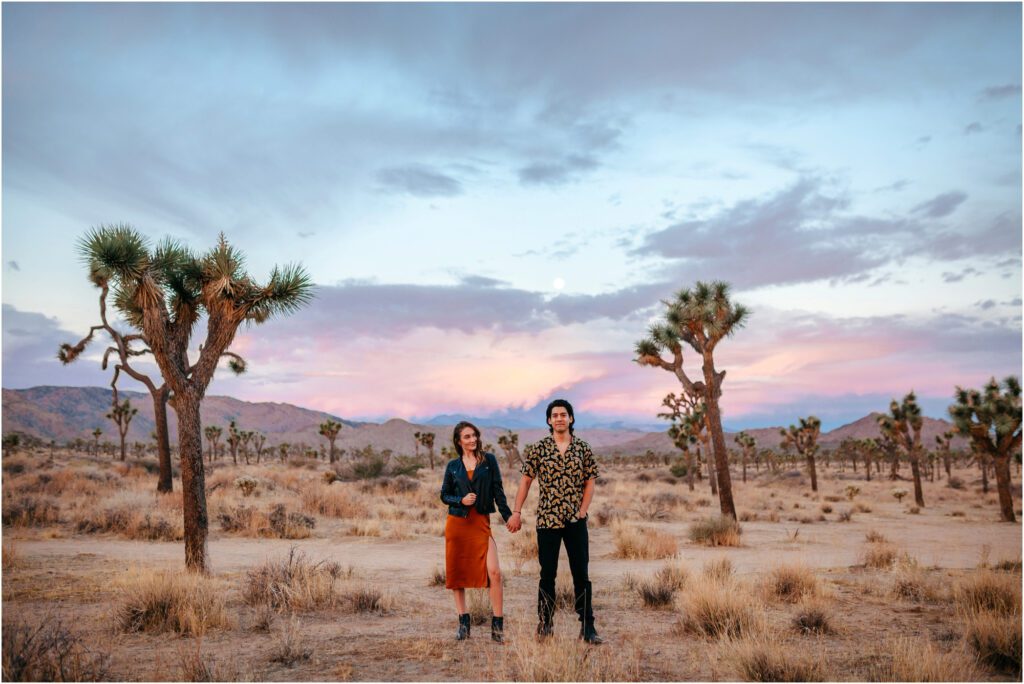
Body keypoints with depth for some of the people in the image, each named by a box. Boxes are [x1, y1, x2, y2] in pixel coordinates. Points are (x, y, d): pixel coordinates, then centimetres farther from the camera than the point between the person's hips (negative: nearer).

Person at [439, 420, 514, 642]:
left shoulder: (488, 460, 3)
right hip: (457, 523, 2)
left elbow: (498, 491, 2)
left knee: (494, 572, -13)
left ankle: (497, 624, -4)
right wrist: (461, 500, -8)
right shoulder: (453, 466, 7)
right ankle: (463, 622, 18)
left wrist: (508, 516, -5)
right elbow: (444, 495, 11)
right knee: (457, 573, 5)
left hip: (481, 523, -2)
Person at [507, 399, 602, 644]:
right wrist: (516, 512, -1)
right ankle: (545, 625, 19)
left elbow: (590, 482, 7)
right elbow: (526, 481, 3)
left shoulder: (583, 448, 3)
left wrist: (582, 511, -3)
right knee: (547, 575, 7)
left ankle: (587, 628, 10)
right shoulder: (538, 449, 0)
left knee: (581, 574, 2)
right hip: (547, 520, -1)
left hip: (576, 521, 1)